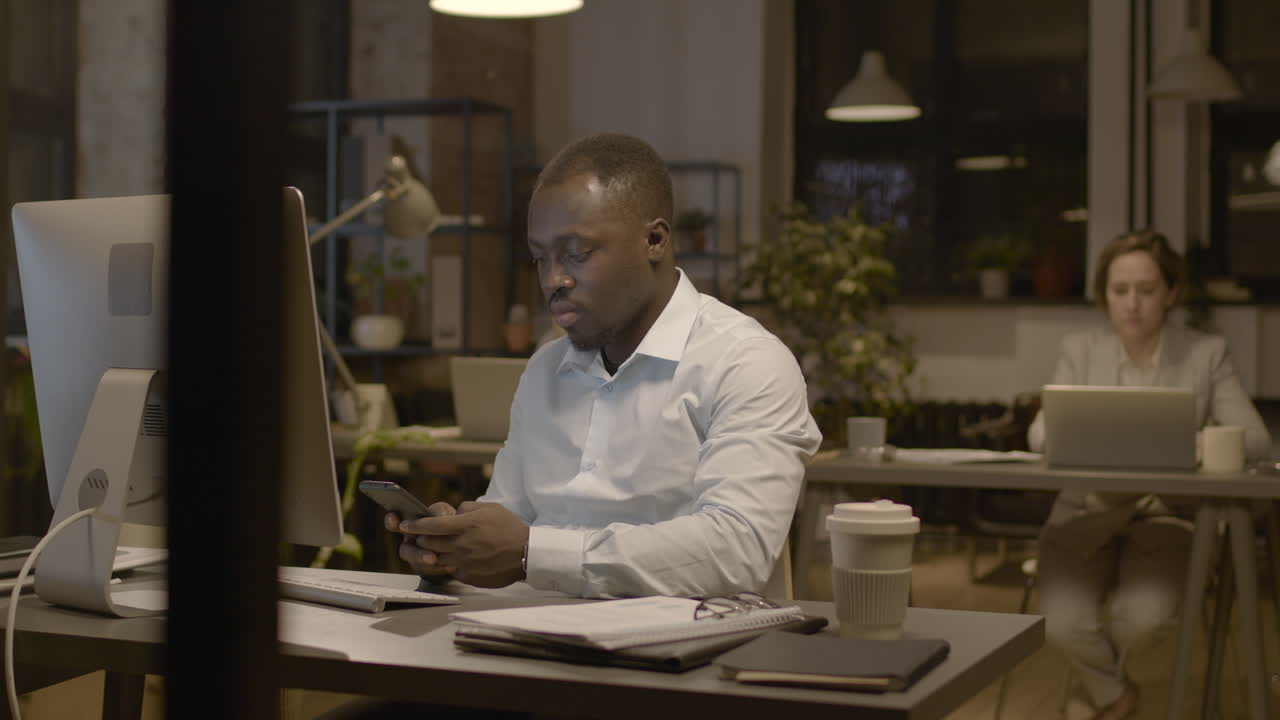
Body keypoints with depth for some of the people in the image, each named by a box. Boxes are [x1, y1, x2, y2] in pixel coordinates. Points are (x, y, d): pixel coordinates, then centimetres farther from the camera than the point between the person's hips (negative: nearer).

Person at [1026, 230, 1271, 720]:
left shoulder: (1207, 354, 1)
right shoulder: (1080, 350, 5)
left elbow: (1256, 440, -8)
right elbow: (1041, 434, -4)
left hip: (1165, 514, -1)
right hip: (1086, 513, 1)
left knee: (1143, 616, -30)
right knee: (1062, 623, -26)